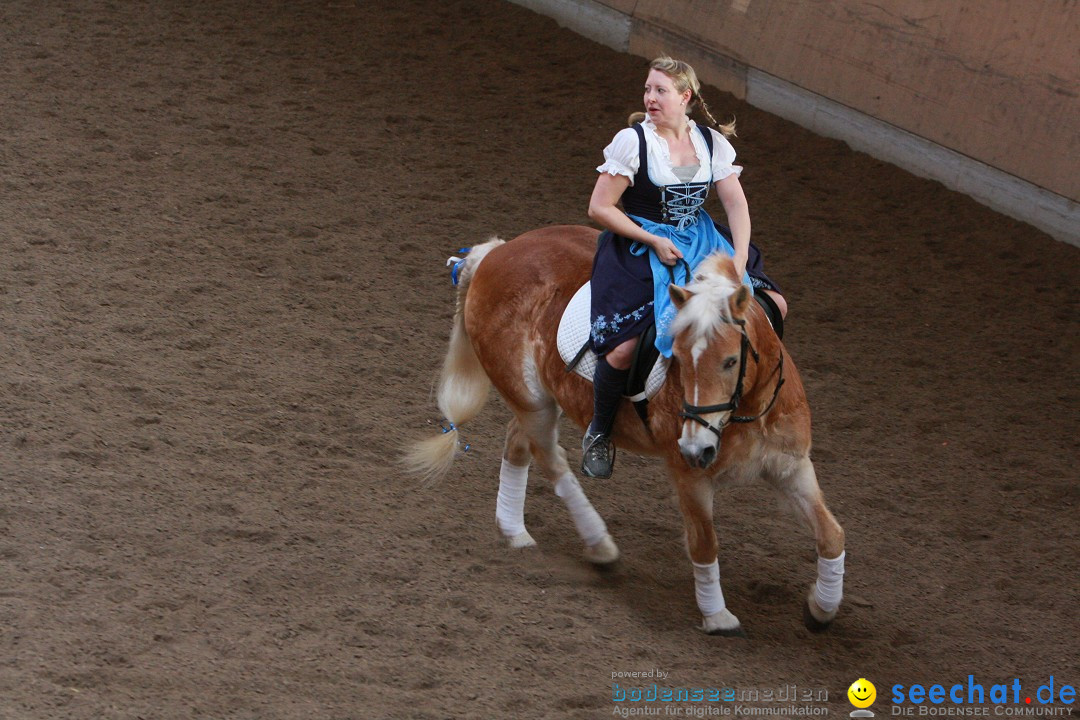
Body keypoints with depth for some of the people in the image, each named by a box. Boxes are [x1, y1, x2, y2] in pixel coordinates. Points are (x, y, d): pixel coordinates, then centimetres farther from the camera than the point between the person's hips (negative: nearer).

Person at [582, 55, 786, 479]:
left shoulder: (712, 143, 2)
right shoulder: (632, 141, -11)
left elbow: (737, 205, 0)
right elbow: (600, 208, -11)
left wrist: (739, 262, -14)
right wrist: (654, 242, -16)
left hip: (698, 240, 5)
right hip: (640, 245, -5)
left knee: (774, 305, -4)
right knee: (623, 348, -23)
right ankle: (599, 434, 2)